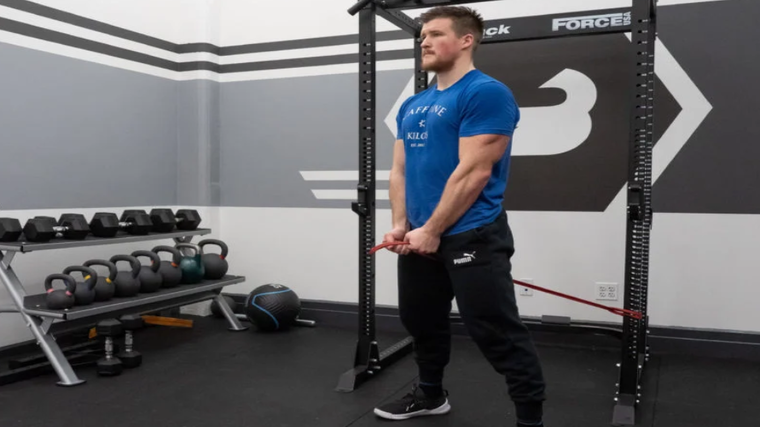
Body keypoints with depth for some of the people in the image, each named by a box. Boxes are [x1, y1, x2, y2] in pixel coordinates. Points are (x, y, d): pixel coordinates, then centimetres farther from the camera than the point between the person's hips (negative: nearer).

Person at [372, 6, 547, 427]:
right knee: (420, 321, 20)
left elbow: (473, 172, -19)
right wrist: (400, 224, 1)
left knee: (498, 334, -4)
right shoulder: (412, 106, 14)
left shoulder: (485, 93, -13)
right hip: (418, 238, 9)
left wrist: (432, 231, -17)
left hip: (472, 237, -8)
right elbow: (400, 170, 15)